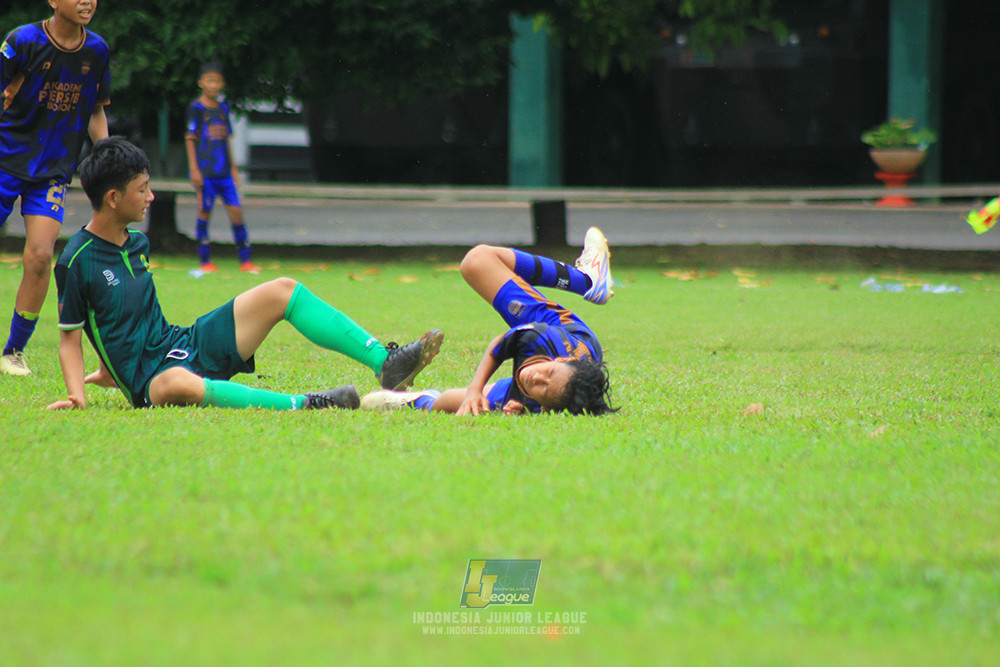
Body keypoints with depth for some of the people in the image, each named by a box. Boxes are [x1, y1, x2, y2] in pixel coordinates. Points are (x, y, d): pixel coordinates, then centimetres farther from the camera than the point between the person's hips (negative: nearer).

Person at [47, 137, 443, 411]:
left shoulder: (137, 243, 12)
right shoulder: (77, 261, -12)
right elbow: (70, 338, -9)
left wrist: (113, 368, 26)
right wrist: (77, 396, -22)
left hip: (182, 344, 9)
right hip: (150, 379, -9)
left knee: (282, 292, -1)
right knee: (182, 386, -46)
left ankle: (385, 364, -9)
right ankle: (303, 405, -53)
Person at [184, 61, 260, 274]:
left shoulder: (223, 108, 14)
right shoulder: (196, 108, -2)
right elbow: (190, 139, -4)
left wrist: (233, 167, 17)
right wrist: (194, 169, -10)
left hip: (224, 171, 5)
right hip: (205, 171, -5)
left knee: (236, 210, -2)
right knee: (204, 212, -2)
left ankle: (245, 261, 0)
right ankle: (205, 261, 6)